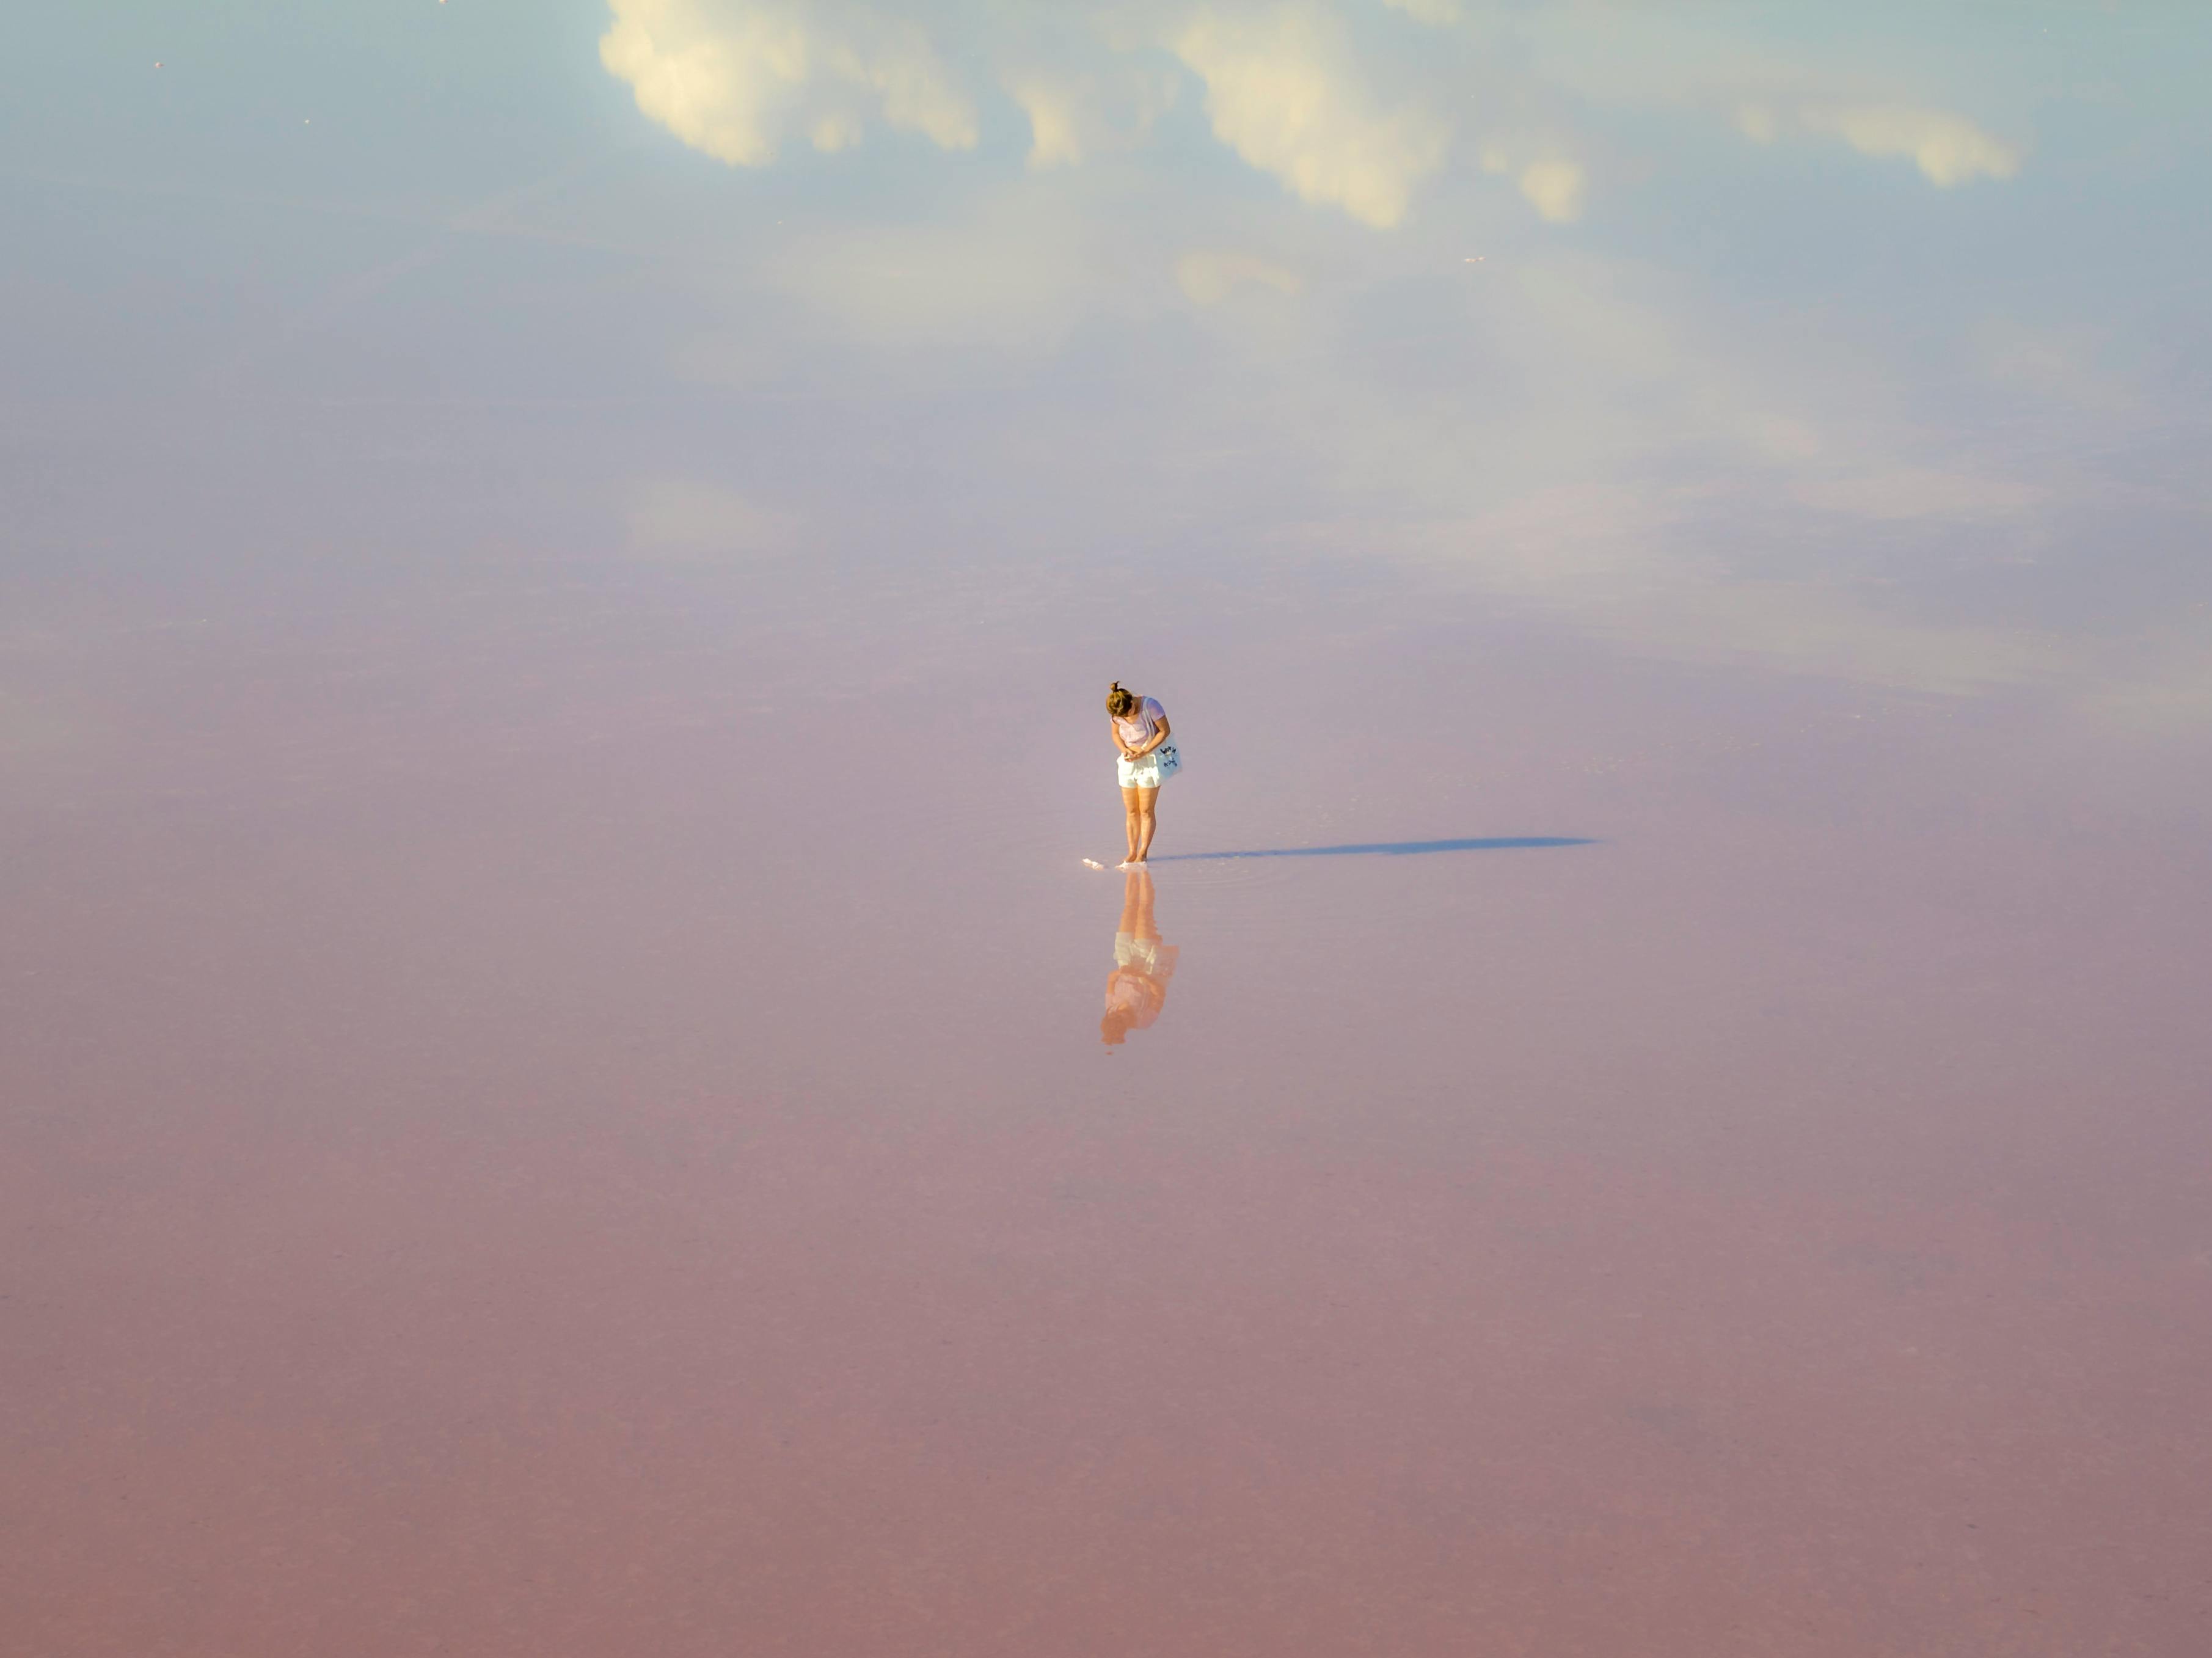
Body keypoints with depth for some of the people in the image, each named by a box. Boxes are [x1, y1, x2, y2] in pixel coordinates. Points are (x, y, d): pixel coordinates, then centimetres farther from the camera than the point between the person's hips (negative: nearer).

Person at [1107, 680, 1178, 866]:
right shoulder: (1116, 713, -7)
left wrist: (1144, 752, -22)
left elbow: (1165, 731, -15)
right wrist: (1124, 750, -13)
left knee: (1146, 810, -4)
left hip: (1150, 759, -5)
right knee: (1131, 811, 3)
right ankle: (1132, 853, 9)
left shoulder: (1149, 706, -22)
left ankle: (1143, 853, 2)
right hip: (1129, 761, 5)